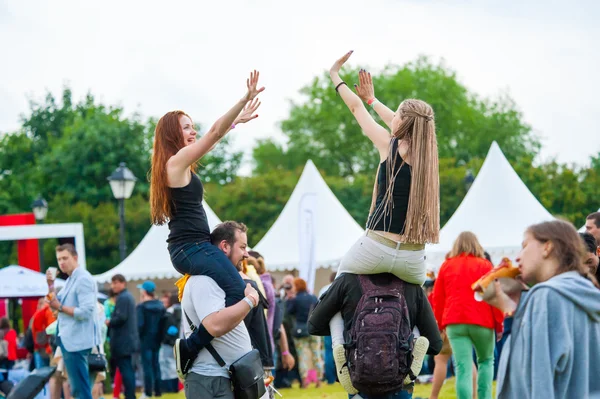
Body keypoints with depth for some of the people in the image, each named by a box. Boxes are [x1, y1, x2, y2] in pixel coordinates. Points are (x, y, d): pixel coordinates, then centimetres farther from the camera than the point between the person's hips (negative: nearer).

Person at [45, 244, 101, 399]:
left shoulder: (83, 279, -16)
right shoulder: (71, 280, 15)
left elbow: (86, 312, -23)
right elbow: (58, 302, 18)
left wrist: (60, 307, -18)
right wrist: (51, 286, 3)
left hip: (76, 341, -10)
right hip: (69, 339, 10)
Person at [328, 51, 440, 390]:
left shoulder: (390, 145, -3)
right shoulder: (428, 150, 8)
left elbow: (357, 109, 13)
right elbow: (404, 125, 29)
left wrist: (336, 76, 28)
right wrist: (372, 99, 42)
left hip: (377, 248, -4)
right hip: (413, 259, 4)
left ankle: (338, 342, -2)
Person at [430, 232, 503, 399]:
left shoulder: (446, 266, 11)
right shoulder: (485, 265, 4)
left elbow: (438, 298, 11)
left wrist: (440, 323, 20)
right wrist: (499, 324, 5)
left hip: (454, 322, 1)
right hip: (481, 322, -1)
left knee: (463, 368, -3)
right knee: (486, 360, 20)